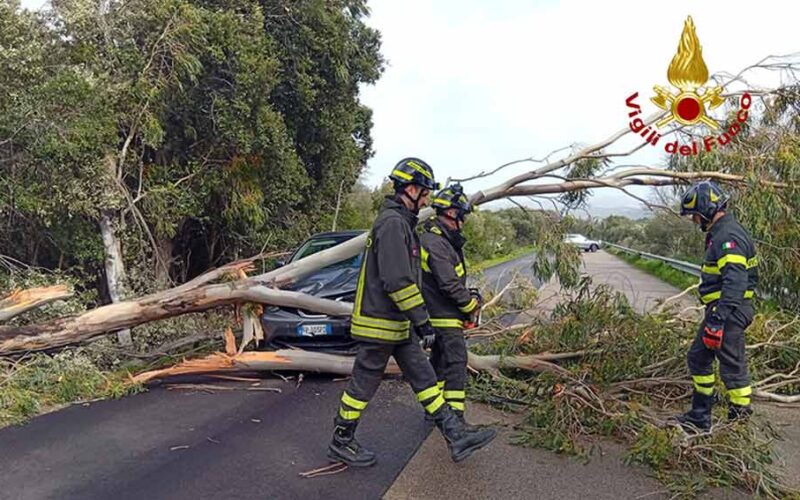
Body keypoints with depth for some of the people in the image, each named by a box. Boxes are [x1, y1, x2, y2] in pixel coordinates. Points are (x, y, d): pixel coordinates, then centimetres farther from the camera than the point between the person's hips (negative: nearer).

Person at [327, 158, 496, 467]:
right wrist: (422, 321, -22)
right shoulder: (392, 222, -19)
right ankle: (341, 444, 21)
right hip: (380, 324, -10)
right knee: (363, 385, 4)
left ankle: (456, 437, 17)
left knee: (424, 378, 11)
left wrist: (417, 320, 26)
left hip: (398, 324, 10)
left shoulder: (401, 221, 15)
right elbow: (398, 281, -26)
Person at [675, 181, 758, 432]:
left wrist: (716, 320, -31)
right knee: (698, 358, 17)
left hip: (730, 312, -11)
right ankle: (700, 416, 27)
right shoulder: (720, 233, 14)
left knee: (732, 368, -2)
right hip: (720, 309, 11)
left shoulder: (729, 236, -19)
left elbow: (735, 282, -28)